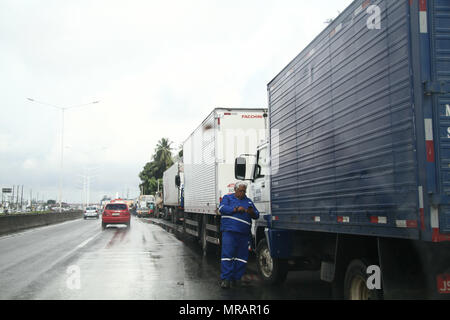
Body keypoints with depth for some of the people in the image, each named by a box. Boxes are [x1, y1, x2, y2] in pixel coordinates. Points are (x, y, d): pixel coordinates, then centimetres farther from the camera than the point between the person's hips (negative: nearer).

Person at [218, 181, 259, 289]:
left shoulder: (249, 201, 21)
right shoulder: (227, 198, 11)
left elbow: (257, 215, 16)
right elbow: (222, 209, -6)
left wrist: (252, 212, -8)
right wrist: (236, 209, -15)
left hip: (244, 233, 4)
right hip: (229, 231, -4)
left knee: (242, 256, 2)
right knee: (227, 254, -11)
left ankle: (236, 278, 10)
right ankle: (225, 279, -10)